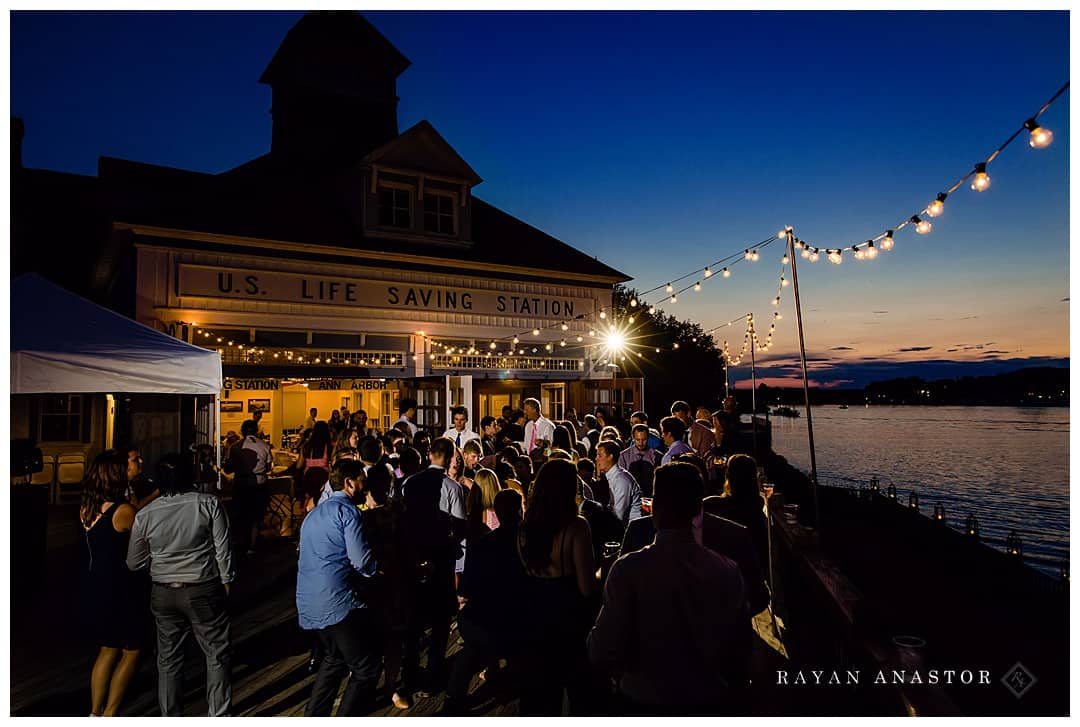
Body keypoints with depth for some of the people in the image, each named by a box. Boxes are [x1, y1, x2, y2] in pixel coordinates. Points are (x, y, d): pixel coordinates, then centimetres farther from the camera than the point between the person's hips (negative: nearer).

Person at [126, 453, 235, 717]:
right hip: (205, 590, -3)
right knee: (217, 654, 10)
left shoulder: (145, 515, -5)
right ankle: (219, 715, 14)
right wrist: (226, 580, 3)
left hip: (164, 594, 3)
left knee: (169, 659, 18)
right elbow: (223, 548, -10)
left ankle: (171, 717, 28)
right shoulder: (209, 504, -14)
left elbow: (134, 563, 5)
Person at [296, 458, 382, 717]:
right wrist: (375, 571, 4)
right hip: (338, 601, -10)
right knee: (366, 669, 1)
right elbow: (364, 562, -18)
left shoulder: (314, 514, 18)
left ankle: (314, 716, 34)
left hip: (308, 605, 10)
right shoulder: (348, 511, -10)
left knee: (335, 658, 29)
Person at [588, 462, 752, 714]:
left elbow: (603, 653, -21)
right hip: (710, 702, 3)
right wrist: (729, 695, 15)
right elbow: (741, 649, -2)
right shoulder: (728, 571, -13)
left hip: (644, 701, -2)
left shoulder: (628, 569, -23)